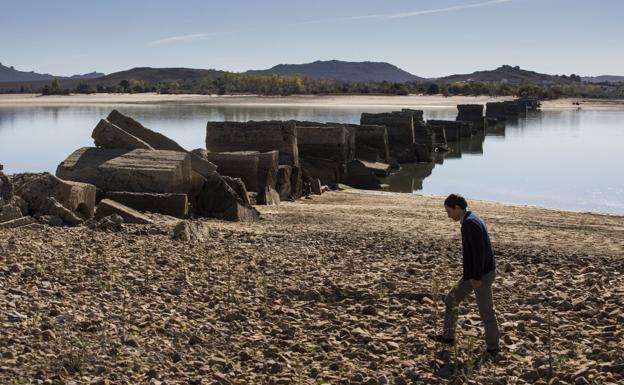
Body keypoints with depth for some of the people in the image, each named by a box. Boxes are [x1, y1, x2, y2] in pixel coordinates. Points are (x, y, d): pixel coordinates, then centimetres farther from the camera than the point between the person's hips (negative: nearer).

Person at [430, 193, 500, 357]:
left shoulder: (470, 223, -22)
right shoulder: (472, 219, 10)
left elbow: (479, 251, -25)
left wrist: (477, 277, -22)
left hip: (482, 275, -11)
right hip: (474, 273, 11)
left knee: (486, 313, 3)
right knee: (451, 300, 17)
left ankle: (492, 348, 17)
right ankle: (448, 336, 27)